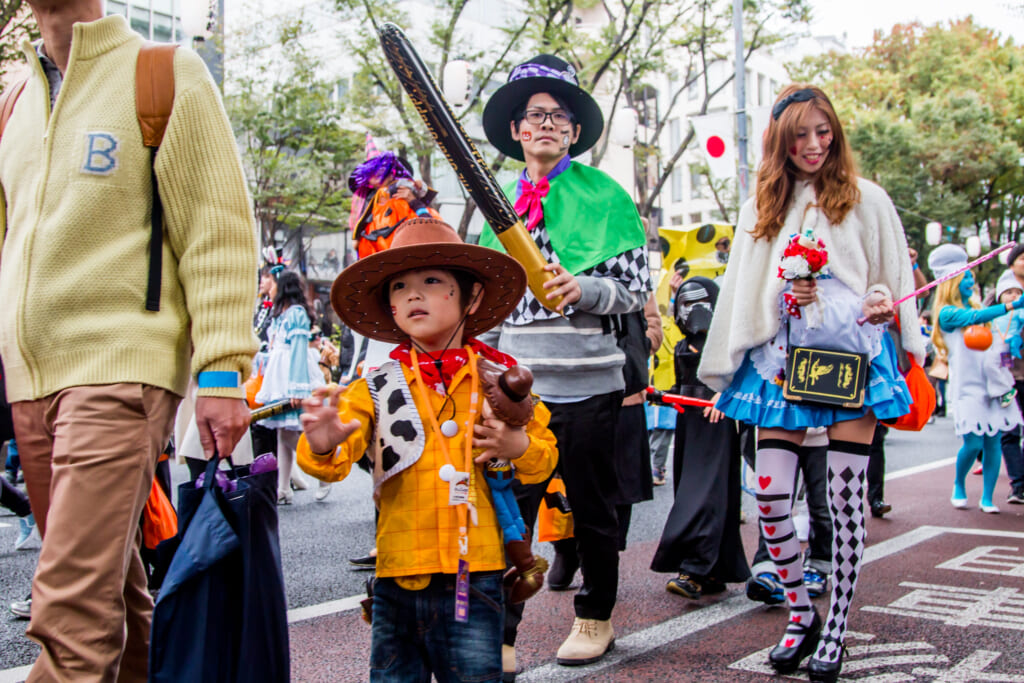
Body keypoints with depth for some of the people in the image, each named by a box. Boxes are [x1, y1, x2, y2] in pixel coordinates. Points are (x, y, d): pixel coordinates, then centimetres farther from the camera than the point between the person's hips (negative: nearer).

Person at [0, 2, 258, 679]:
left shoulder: (167, 75, 1)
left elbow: (218, 231, -6)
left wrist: (221, 371, -14)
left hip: (119, 366, -6)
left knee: (74, 602, -12)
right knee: (109, 589, 12)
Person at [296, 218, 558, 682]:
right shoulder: (377, 388, 3)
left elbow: (545, 456, 11)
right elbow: (335, 462, -7)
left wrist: (519, 446, -10)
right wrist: (322, 445, -29)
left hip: (475, 577, -1)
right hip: (398, 576, 1)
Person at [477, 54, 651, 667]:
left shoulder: (604, 195, 0)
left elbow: (637, 288, -3)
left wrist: (583, 288, -22)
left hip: (587, 381, -3)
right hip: (520, 382, 4)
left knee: (593, 508, 10)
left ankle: (596, 619, 28)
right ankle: (497, 637, 6)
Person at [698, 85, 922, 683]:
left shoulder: (866, 200, 6)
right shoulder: (762, 209, 14)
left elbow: (896, 277, 10)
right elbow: (743, 296, 17)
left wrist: (884, 302, -6)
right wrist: (784, 293, 1)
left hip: (851, 357, -2)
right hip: (783, 358, 3)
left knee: (845, 497, -2)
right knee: (771, 494, -5)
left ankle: (836, 628, 13)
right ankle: (801, 614, 16)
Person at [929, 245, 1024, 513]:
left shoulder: (975, 307, 16)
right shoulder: (947, 313, -6)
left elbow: (994, 343, 21)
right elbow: (974, 318, -25)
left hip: (992, 384, 6)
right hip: (967, 387, -6)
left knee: (993, 440, 0)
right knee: (973, 443, -9)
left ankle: (987, 497, 8)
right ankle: (959, 486, 18)